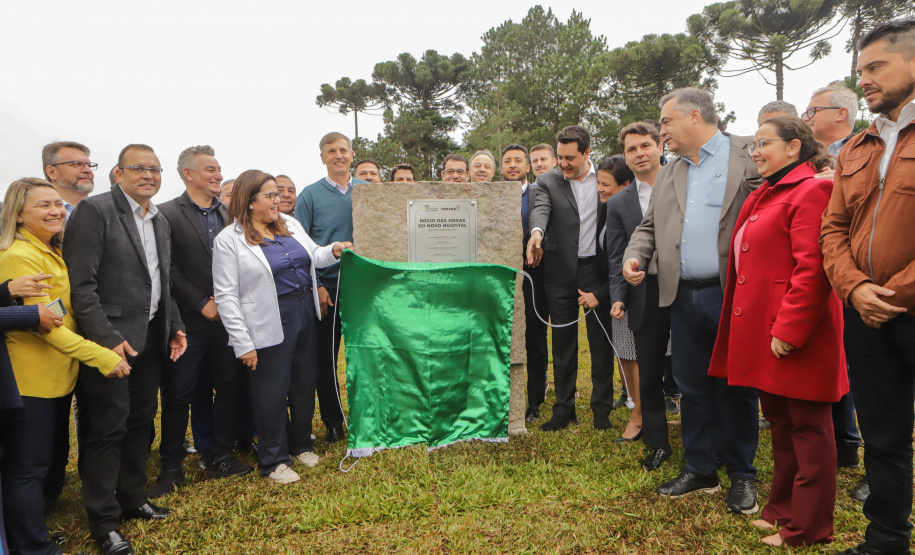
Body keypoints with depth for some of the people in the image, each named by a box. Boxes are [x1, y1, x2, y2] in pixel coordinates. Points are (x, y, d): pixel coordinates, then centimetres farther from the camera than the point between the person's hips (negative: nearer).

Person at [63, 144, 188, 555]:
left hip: (151, 339, 7)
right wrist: (107, 338, -20)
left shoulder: (160, 222, 13)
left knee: (141, 421, 16)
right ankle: (104, 521, 16)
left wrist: (174, 327, 11)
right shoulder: (95, 211, -11)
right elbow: (81, 285, -17)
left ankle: (132, 499, 32)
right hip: (112, 340, -7)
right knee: (107, 428, 2)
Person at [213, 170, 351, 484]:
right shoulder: (229, 240, -10)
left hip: (306, 314, 6)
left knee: (305, 382, 16)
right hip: (270, 325, -6)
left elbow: (313, 256, 18)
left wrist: (334, 250, -5)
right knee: (272, 390, 3)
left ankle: (301, 445, 35)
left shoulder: (290, 224, 8)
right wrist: (243, 343, -16)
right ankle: (273, 461, 20)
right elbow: (226, 296, -13)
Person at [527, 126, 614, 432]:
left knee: (600, 341, 3)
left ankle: (602, 409, 17)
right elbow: (540, 208, -15)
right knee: (563, 343, 9)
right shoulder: (547, 181, 4)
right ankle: (564, 409, 21)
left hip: (597, 269, -1)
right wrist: (537, 231, -38)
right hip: (561, 271, 1)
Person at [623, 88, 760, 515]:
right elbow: (649, 226, 19)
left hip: (733, 294, -5)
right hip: (684, 298, 5)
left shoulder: (749, 155, 0)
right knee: (692, 386, 11)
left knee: (737, 387, 5)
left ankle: (741, 475, 21)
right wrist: (635, 255, -2)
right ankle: (700, 469, 25)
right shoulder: (668, 175, 18)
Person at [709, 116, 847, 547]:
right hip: (761, 331, 9)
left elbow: (812, 269, -21)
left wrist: (789, 330, -23)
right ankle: (784, 509, 32)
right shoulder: (763, 196, 18)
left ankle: (807, 528, 15)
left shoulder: (811, 192, -12)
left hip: (793, 336, -9)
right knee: (779, 423, 18)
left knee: (806, 428, 3)